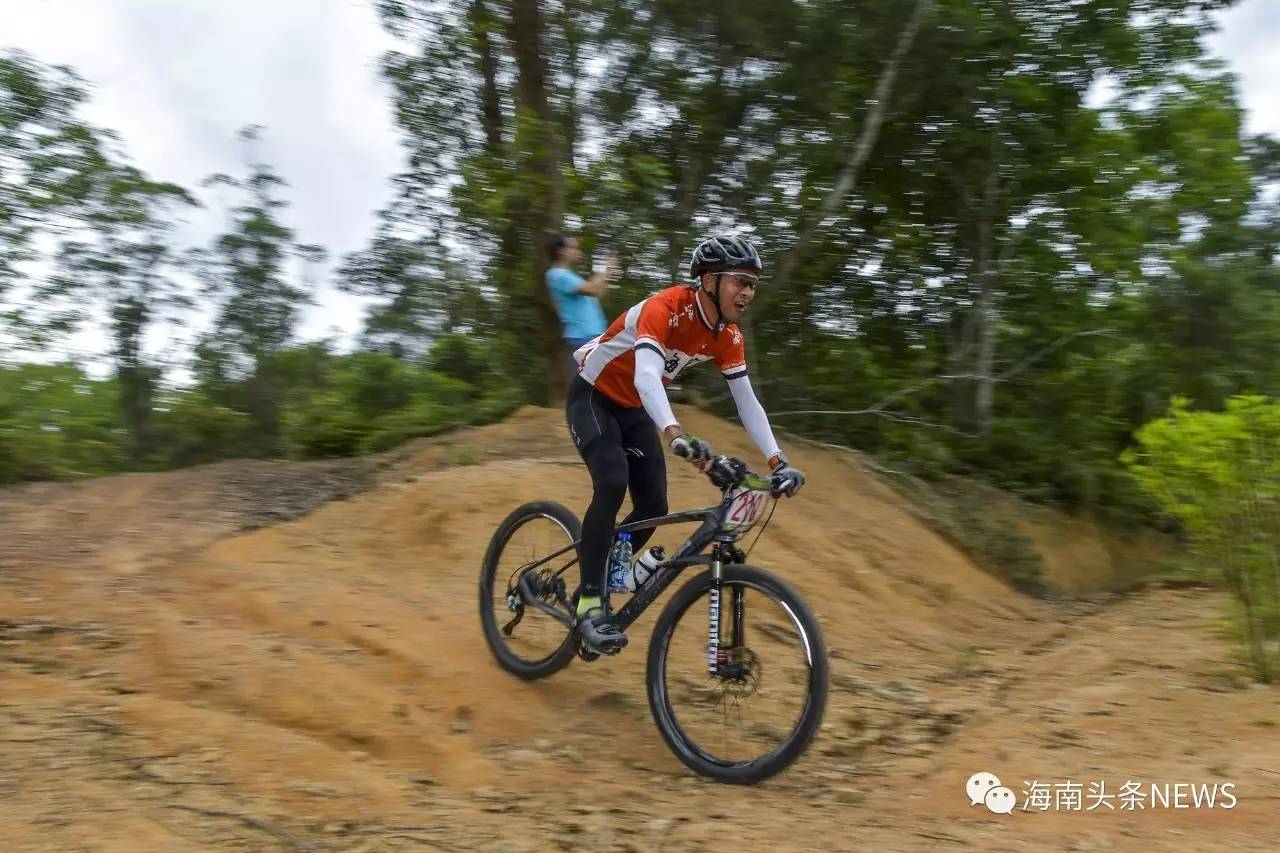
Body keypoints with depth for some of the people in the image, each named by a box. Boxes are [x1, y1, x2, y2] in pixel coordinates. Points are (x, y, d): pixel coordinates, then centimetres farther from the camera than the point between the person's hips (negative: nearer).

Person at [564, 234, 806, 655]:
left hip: (634, 408, 7)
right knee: (612, 483, -28)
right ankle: (589, 603, -18)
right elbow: (646, 375, -46)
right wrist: (675, 435, -62)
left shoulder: (728, 335, -9)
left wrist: (777, 461, -18)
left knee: (654, 506, -4)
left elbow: (747, 402, -7)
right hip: (592, 395, -7)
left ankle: (601, 579, 19)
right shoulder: (665, 308, -31)